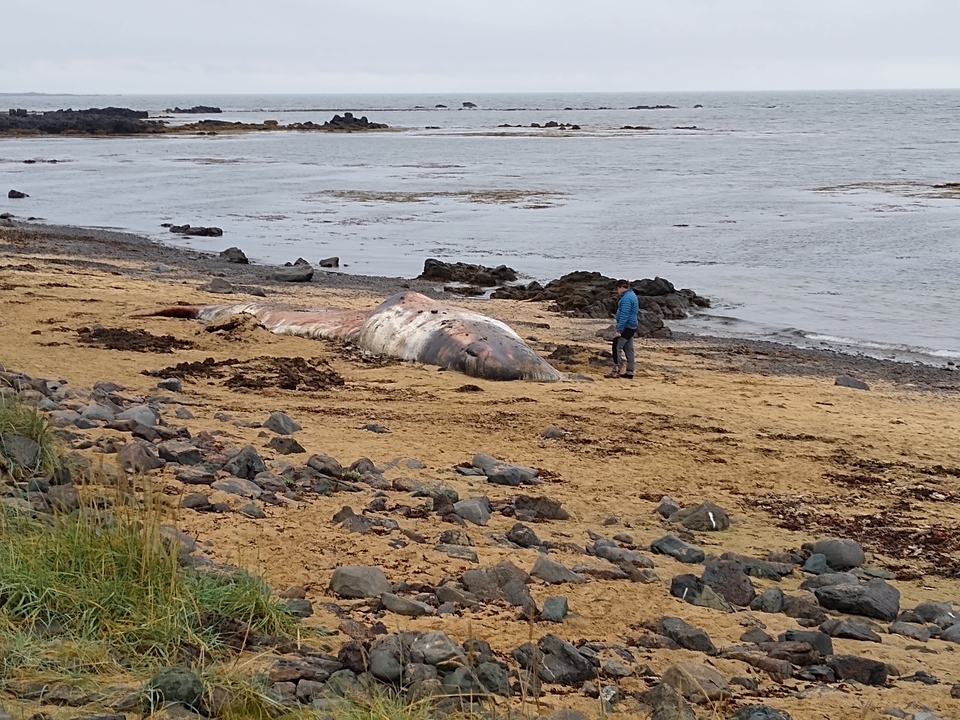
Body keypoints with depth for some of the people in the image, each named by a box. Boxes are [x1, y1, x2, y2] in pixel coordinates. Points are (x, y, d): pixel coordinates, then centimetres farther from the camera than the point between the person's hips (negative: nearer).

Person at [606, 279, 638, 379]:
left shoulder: (626, 298, -19)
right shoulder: (632, 295, 14)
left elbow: (624, 315, -24)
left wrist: (619, 330, -24)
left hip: (626, 327, -11)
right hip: (632, 326, 11)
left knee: (616, 347, -8)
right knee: (628, 348, 12)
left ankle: (616, 371, -9)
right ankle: (630, 372, 14)